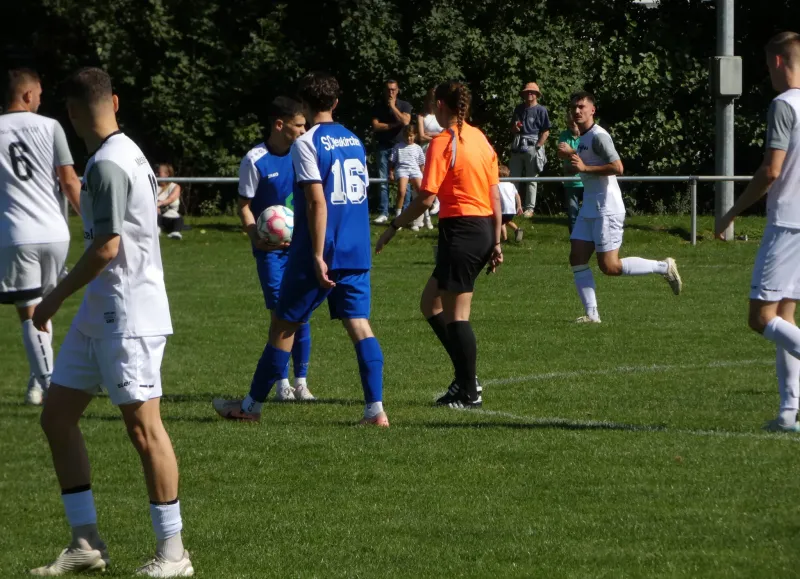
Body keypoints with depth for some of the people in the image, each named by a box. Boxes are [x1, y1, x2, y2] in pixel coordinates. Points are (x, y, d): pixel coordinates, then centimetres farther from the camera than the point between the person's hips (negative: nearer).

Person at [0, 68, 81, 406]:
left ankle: (49, 385, -7)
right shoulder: (49, 127, 1)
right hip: (55, 234, 2)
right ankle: (39, 382, 19)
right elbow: (69, 181, 0)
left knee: (30, 314, 1)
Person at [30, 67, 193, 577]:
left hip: (129, 314, -10)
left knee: (143, 426, -6)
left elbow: (106, 248, -20)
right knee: (57, 415, 9)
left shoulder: (108, 164, -17)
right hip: (100, 313, 10)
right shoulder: (129, 152, 12)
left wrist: (56, 298, -11)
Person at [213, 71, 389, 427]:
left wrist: (318, 257, -18)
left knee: (283, 325, 5)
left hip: (321, 253, -6)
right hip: (356, 254, 6)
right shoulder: (354, 142, 12)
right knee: (359, 324, 3)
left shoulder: (306, 144, -10)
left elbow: (317, 202, -17)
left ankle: (252, 405, 15)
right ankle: (376, 409, -8)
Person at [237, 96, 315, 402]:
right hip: (271, 247, -4)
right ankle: (283, 384, 5)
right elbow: (245, 205, -4)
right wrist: (256, 235, -20)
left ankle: (301, 382, 11)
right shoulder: (255, 160, -8)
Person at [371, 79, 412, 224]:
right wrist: (393, 125, -8)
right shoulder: (378, 107, 8)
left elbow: (405, 121, -12)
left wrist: (393, 107, -8)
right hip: (383, 147, 1)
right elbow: (376, 126, -2)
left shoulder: (404, 106, 5)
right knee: (383, 181, -1)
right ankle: (383, 213, 0)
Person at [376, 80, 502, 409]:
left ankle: (469, 393, 1)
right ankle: (465, 378, 14)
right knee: (431, 304, 17)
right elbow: (495, 194, 12)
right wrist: (497, 242, 15)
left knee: (456, 315, -2)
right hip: (484, 230, 8)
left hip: (460, 230, -8)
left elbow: (426, 199, -15)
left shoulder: (443, 142, -11)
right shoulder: (480, 139, 11)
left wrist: (394, 227, -4)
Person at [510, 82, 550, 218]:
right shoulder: (519, 108, 14)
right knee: (514, 177, 6)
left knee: (531, 179, 0)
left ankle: (530, 208, 3)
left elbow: (546, 132, -6)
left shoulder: (540, 110, -2)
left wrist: (537, 147, -13)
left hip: (532, 147, -6)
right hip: (518, 146, 6)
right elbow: (512, 129, 22)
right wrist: (515, 128, -2)